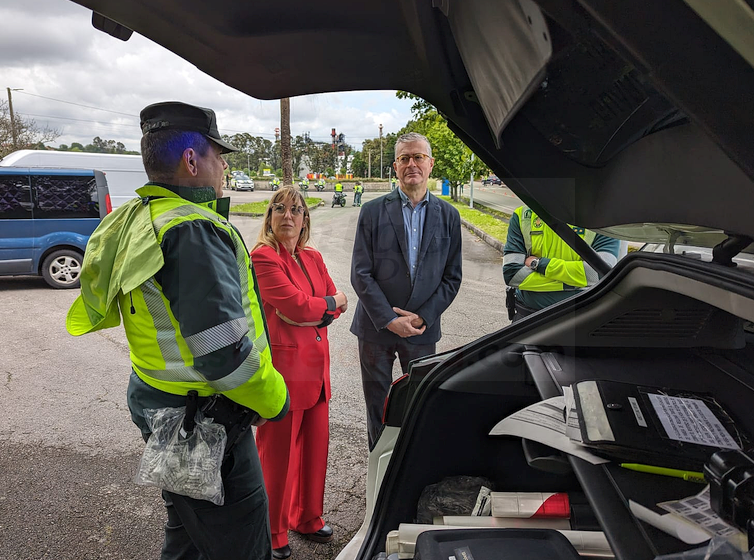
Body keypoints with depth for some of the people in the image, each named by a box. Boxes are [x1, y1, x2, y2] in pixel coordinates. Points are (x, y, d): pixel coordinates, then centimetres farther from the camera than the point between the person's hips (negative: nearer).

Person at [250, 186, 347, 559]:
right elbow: (296, 304, -19)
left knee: (316, 445, 15)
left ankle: (308, 519, 36)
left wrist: (309, 313, -10)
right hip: (283, 365, -7)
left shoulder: (313, 258, 13)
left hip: (316, 366, 7)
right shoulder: (263, 256, -10)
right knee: (277, 453, 7)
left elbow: (337, 305, 8)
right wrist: (330, 302, -2)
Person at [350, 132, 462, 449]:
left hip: (423, 329, 1)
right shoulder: (373, 212, -3)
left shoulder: (448, 215, 3)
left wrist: (423, 317, -9)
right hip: (376, 327, -1)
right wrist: (390, 320, -14)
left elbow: (452, 276, 2)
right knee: (377, 406, 13)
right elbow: (360, 274, -7)